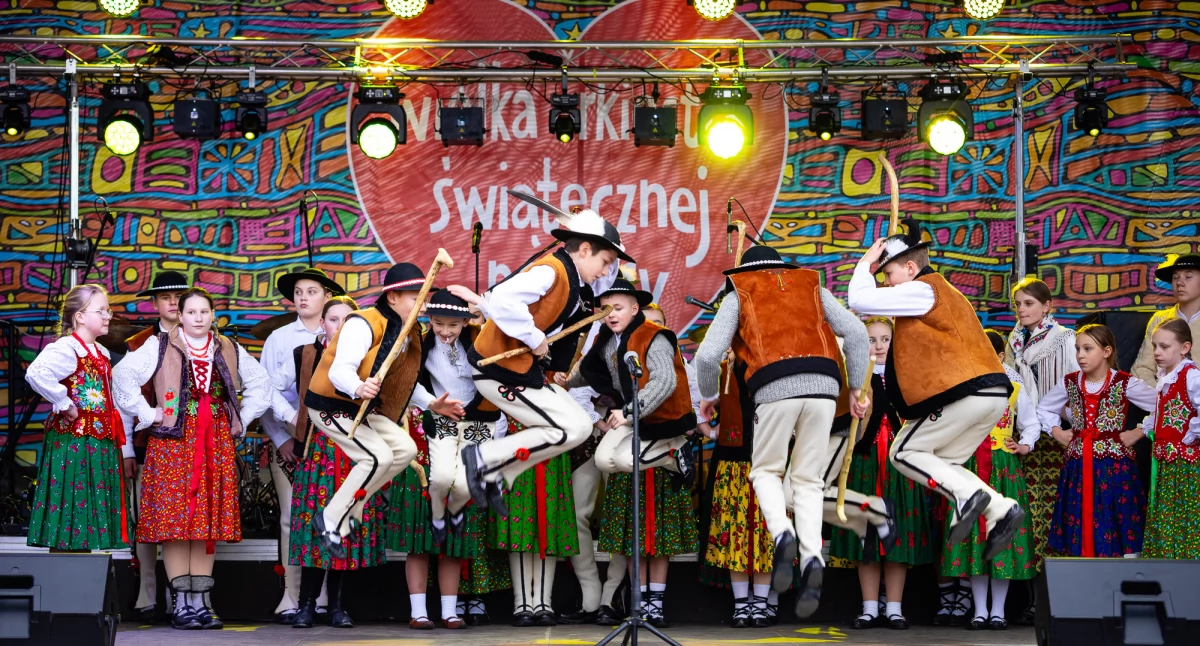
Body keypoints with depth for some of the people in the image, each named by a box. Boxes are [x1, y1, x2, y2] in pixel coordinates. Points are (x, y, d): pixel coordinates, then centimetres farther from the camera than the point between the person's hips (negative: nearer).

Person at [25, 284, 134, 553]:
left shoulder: (101, 354, 17)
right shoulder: (66, 348, -12)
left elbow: (113, 406, 20)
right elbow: (36, 374, -33)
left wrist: (125, 449, 17)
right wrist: (64, 405, -22)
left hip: (100, 448, 8)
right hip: (72, 447, -8)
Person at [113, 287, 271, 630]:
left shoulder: (229, 351, 13)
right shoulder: (159, 347, 2)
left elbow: (260, 383, 22)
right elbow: (123, 374, -5)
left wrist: (241, 420, 12)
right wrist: (148, 415, -7)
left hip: (217, 444, 3)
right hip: (174, 441, -3)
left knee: (209, 520, 2)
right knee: (175, 517, -7)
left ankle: (202, 602, 5)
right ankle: (182, 603, -5)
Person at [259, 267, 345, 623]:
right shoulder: (279, 339, 10)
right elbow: (263, 392, 7)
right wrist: (280, 439, -2)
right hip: (289, 440, 1)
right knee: (292, 517, -3)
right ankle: (292, 596, -2)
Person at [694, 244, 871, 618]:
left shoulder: (739, 295, 21)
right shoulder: (811, 286, 27)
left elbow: (708, 355, 9)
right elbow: (856, 333, 13)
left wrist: (708, 396, 26)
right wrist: (857, 389, 18)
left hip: (775, 390, -2)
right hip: (823, 387, 2)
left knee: (766, 471, 17)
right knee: (807, 480, 11)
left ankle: (782, 534, -11)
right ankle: (812, 559, -11)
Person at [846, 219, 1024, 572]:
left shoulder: (923, 290, -5)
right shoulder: (944, 292, 27)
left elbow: (860, 301, -10)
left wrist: (866, 263, 5)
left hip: (965, 393, -10)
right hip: (993, 394, 10)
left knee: (904, 453, 3)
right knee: (942, 463, 17)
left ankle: (967, 493, -15)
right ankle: (1000, 509, 0)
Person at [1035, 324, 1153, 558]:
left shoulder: (1125, 384, -7)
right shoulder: (1069, 383, 5)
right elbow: (1043, 408, 21)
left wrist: (1138, 433, -8)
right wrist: (1057, 433, 8)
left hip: (1114, 465, -4)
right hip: (1078, 465, 4)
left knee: (1117, 525, -4)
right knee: (1080, 527, 5)